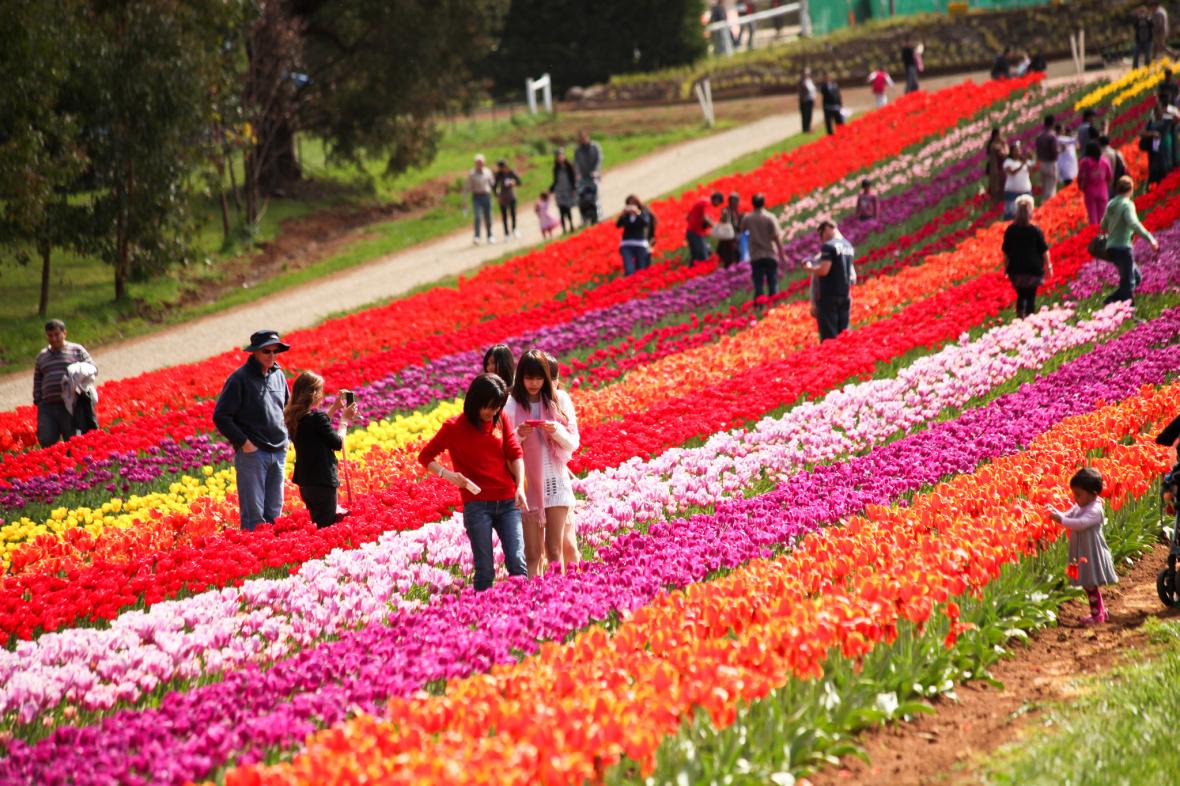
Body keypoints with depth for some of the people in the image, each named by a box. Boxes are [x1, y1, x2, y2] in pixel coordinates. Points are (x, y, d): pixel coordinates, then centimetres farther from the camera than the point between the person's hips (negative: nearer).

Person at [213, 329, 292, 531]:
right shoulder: (240, 379, -9)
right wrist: (243, 442, -13)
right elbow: (221, 417, -10)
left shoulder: (278, 375, 11)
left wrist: (285, 436, 13)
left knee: (274, 512, 11)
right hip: (252, 452, -6)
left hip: (278, 453, 6)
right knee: (253, 513, -7)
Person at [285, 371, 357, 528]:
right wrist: (345, 420, 4)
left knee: (317, 526, 19)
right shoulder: (318, 417, -19)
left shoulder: (294, 417, 4)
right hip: (323, 482, -8)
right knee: (326, 528, -1)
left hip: (305, 481, 8)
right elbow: (337, 443, -10)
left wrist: (335, 407, 23)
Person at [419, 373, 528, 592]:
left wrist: (520, 486, -11)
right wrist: (447, 474, -14)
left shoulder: (500, 419, 7)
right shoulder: (454, 427, -3)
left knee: (517, 562, -7)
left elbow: (515, 453, 5)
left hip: (508, 502, 3)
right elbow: (425, 457, 4)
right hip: (477, 505, -3)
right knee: (485, 570, -2)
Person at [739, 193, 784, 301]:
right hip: (770, 255, -2)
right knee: (773, 285, 5)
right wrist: (782, 254, -5)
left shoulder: (747, 218, -2)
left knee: (758, 287, 4)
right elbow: (777, 237, -10)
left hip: (755, 257, 2)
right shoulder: (770, 218, -9)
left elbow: (742, 230, 16)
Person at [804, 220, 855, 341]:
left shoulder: (828, 246, -13)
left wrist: (809, 268, -3)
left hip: (829, 296, -7)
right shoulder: (848, 246, 11)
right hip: (845, 295, 7)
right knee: (843, 334, 9)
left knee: (829, 335, -5)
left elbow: (823, 271, -19)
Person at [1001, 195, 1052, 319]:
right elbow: (1044, 250, -6)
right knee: (1031, 297, 5)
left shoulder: (1010, 230, -3)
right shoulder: (1036, 230, -11)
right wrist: (1048, 266, 6)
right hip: (1033, 271, -3)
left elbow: (1006, 251, 5)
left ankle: (1020, 316, 0)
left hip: (1016, 270, 3)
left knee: (1021, 296, 14)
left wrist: (1006, 267, 16)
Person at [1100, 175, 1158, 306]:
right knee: (1128, 282, -3)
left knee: (1135, 276, 18)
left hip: (1111, 247, 8)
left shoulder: (1111, 204, 11)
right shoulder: (1127, 204, -13)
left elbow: (1103, 226, 21)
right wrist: (1150, 239, -31)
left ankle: (1111, 300, 11)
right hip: (1123, 247, -8)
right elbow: (1134, 223, -28)